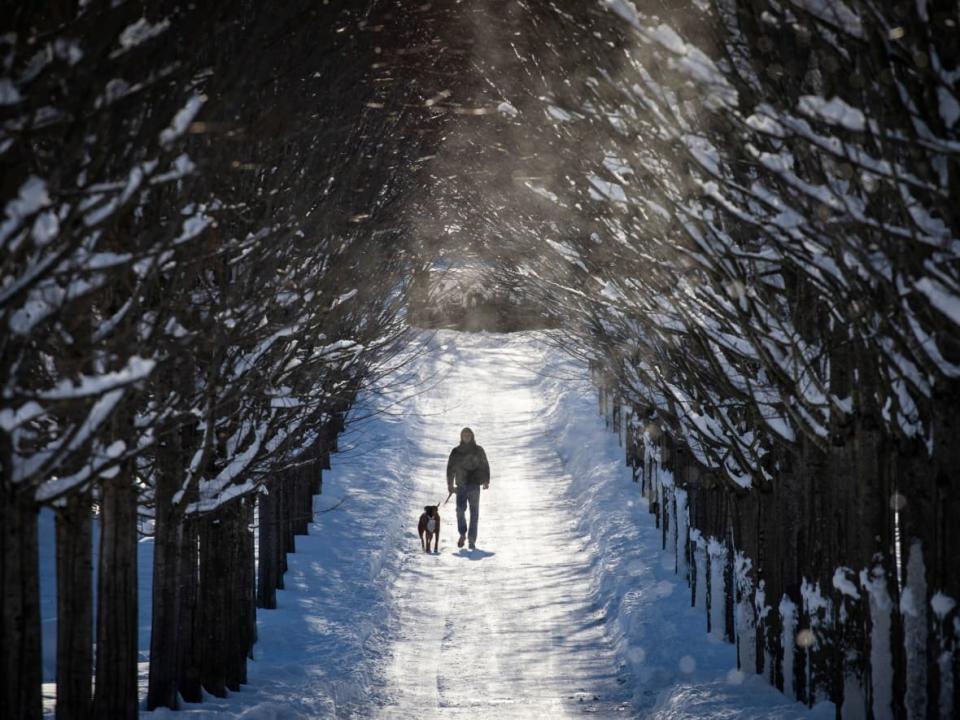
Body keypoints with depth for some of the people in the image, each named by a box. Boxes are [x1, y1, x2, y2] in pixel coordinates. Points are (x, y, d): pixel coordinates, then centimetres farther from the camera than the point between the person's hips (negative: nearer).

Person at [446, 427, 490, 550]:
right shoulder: (456, 452, 7)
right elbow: (450, 468, 8)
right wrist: (450, 484, 1)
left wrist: (486, 481, 1)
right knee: (460, 510, -11)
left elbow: (485, 466, 9)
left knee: (474, 512, -2)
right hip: (461, 485, 0)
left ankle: (472, 540, 0)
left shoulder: (478, 451, 7)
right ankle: (462, 534, 10)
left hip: (474, 485, 0)